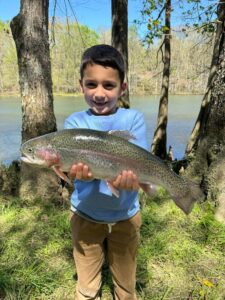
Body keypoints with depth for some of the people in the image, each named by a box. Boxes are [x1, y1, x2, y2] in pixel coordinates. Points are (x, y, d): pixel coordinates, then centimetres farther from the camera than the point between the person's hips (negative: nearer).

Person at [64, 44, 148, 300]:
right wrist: (82, 170, -41)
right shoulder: (75, 121, -5)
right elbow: (74, 159, -18)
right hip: (85, 215, 1)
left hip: (125, 215, 0)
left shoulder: (133, 118, -8)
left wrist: (129, 175, -42)